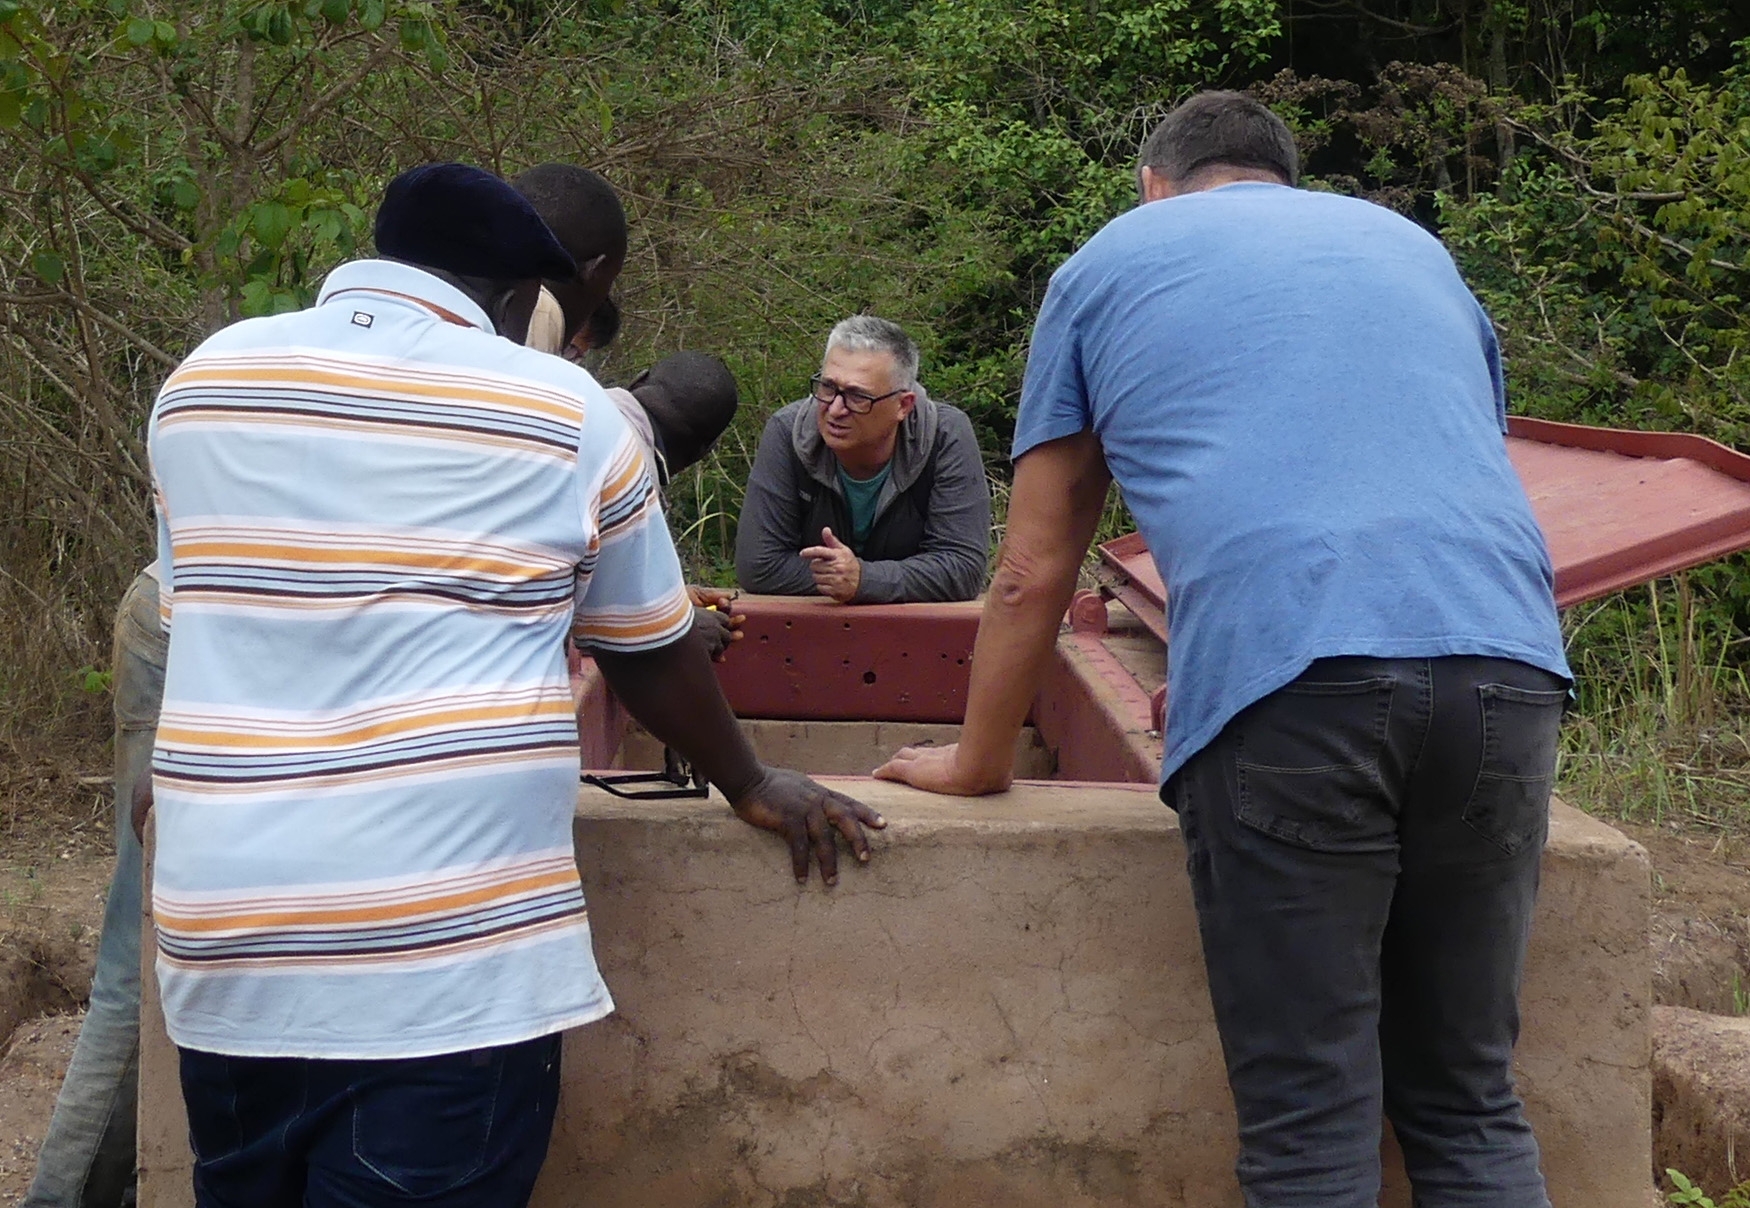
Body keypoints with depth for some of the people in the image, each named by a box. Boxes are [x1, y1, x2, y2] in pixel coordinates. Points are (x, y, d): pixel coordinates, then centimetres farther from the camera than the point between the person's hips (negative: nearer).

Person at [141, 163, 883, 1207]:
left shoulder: (201, 379, 12)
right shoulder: (562, 410, 2)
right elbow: (652, 656, 13)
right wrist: (750, 786, 30)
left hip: (221, 934, 4)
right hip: (450, 951, -4)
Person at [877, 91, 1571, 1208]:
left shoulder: (1110, 262, 23)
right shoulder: (1415, 246, 32)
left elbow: (1035, 571, 22)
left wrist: (977, 762, 34)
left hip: (1284, 678, -3)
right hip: (1506, 657, 4)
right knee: (1473, 1106, 13)